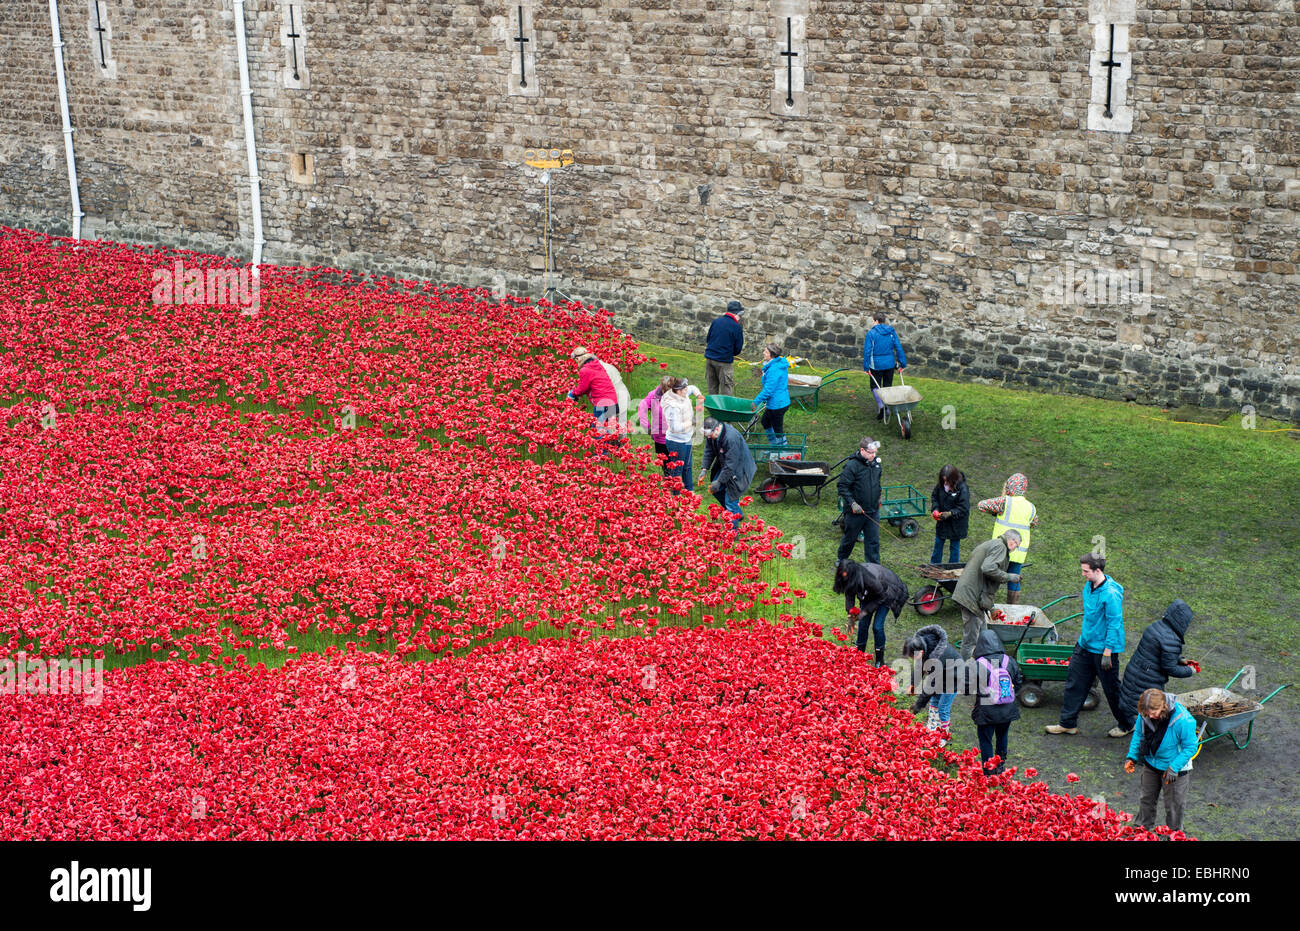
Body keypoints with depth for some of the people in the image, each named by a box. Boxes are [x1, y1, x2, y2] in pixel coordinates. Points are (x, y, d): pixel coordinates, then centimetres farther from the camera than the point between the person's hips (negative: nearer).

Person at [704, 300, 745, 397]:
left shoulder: (716, 321, 4)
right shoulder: (737, 327, -10)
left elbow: (707, 339, 12)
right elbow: (738, 348, -5)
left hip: (709, 357, 5)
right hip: (724, 361, -5)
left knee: (712, 387, 15)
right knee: (726, 388, 2)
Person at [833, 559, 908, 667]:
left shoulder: (869, 579, -42)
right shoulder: (850, 579, -25)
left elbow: (882, 597, -25)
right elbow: (849, 595, -8)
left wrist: (866, 611, -25)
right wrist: (850, 615, -16)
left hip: (885, 594, -5)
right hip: (869, 594, 5)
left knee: (877, 626, -10)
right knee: (863, 624, 0)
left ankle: (879, 660, 5)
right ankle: (859, 653, 19)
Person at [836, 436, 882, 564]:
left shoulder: (876, 463, 2)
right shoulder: (852, 466, -18)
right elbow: (842, 486, -17)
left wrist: (878, 498, 23)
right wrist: (852, 503, -24)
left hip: (873, 510, 5)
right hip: (856, 511, -5)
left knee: (873, 540, 6)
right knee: (850, 538, 14)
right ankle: (841, 559, 38)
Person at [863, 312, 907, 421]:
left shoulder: (871, 333, -11)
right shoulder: (891, 332, 0)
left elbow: (867, 351, -12)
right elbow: (898, 348, 0)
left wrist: (866, 367, -6)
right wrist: (903, 363, 6)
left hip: (876, 365, -3)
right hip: (890, 364, 3)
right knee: (888, 387, 16)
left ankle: (880, 405, -15)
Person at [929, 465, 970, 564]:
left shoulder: (962, 489, -26)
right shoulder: (940, 485, -10)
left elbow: (963, 509, -22)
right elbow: (934, 497, 5)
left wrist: (950, 513, -32)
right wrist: (935, 509, -12)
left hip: (956, 525, -5)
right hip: (942, 522, 5)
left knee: (954, 547, 11)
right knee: (938, 544, 19)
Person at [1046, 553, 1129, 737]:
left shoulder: (1111, 594, -25)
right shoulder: (1089, 585, 2)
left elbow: (1114, 625, -22)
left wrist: (1107, 653, -20)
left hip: (1104, 648, -8)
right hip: (1085, 644, 8)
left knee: (1112, 688, 6)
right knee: (1074, 682, 12)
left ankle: (1127, 725, 25)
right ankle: (1068, 723, 24)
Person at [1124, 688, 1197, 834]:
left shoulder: (1183, 720, -34)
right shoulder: (1145, 715, -18)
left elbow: (1190, 747, -23)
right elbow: (1138, 734, 2)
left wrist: (1173, 767, -28)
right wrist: (1132, 757, -5)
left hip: (1175, 768, -5)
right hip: (1151, 764, 5)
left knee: (1173, 805, 10)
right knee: (1147, 799, 22)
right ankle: (1143, 828, 43)